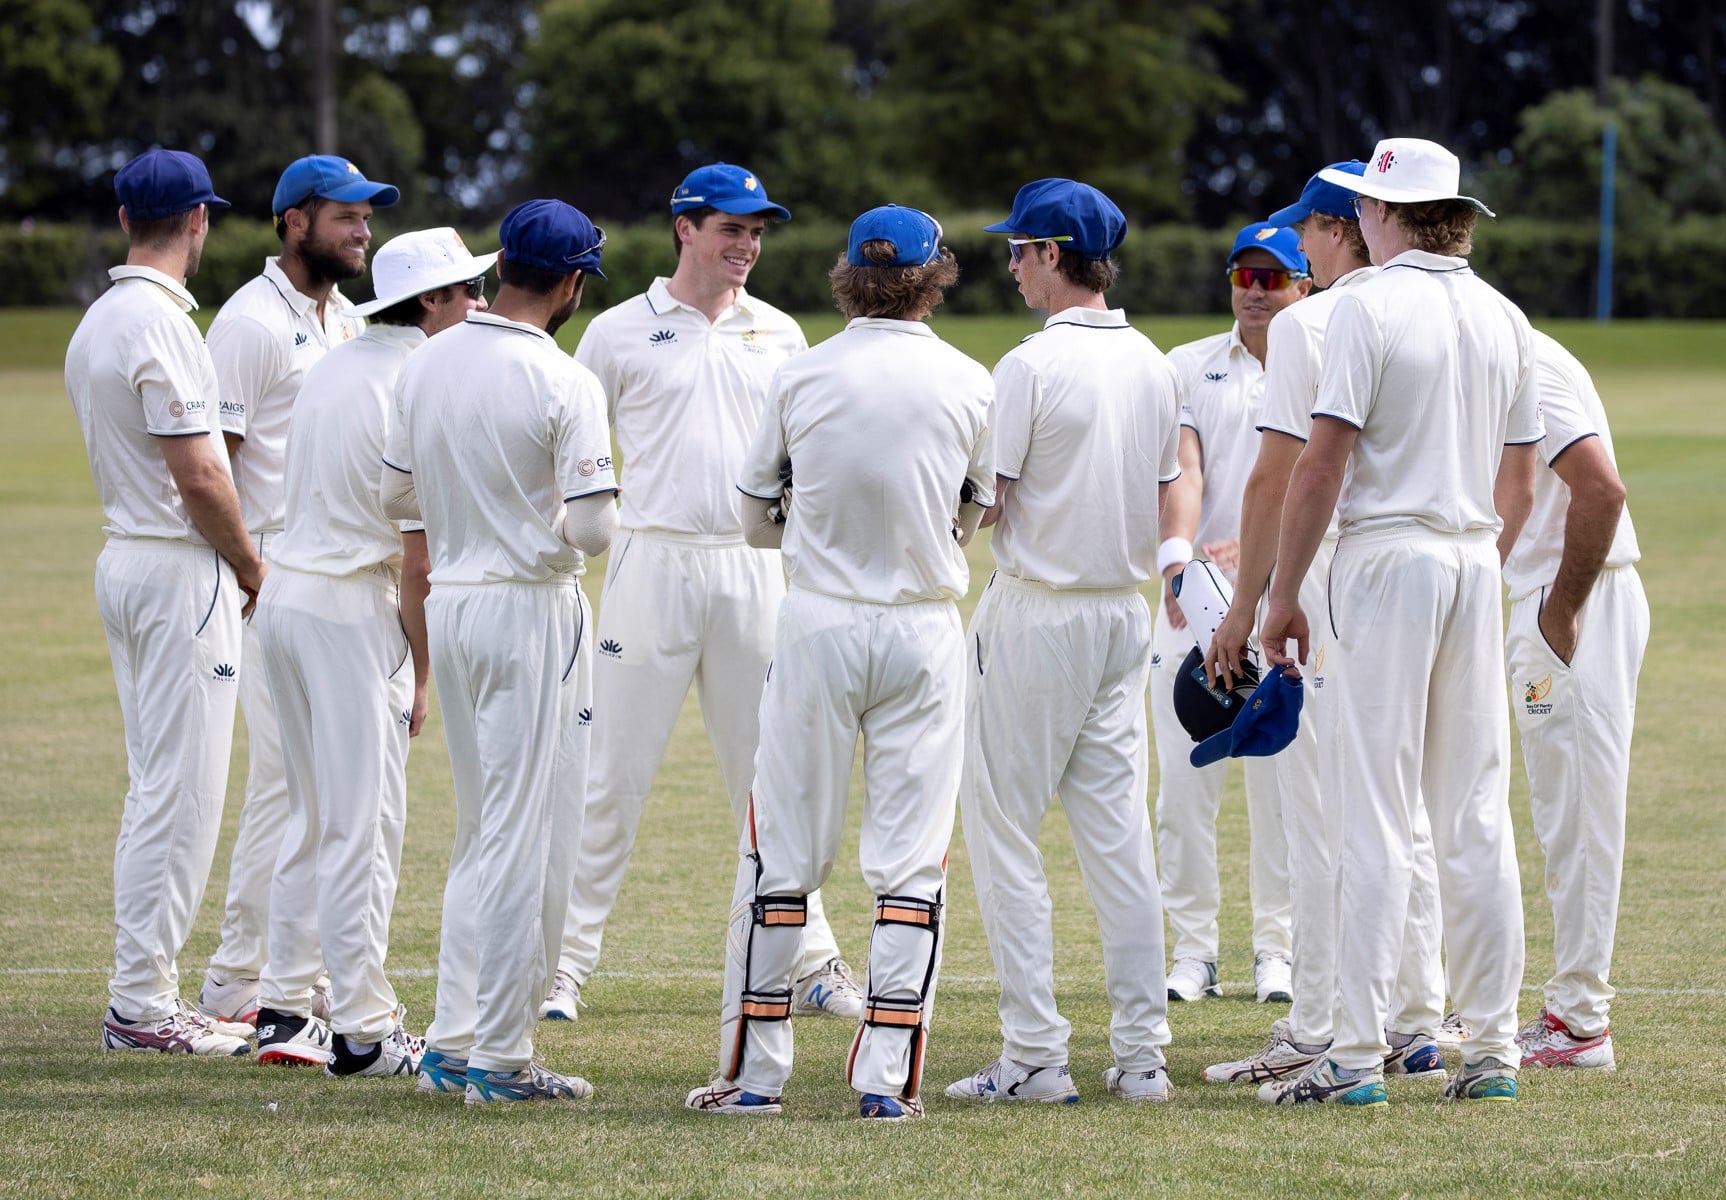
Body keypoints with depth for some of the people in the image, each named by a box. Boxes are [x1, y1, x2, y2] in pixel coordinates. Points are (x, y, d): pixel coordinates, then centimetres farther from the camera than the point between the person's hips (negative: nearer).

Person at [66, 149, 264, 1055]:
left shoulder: (97, 323, 12)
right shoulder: (160, 324, -17)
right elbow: (199, 476, -20)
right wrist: (254, 571, -6)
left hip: (125, 561, 10)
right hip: (182, 570, -10)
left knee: (155, 788, 14)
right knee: (181, 790, -7)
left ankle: (144, 990, 16)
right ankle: (143, 1004, -6)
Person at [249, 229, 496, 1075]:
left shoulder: (334, 366, 13)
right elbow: (417, 555, -15)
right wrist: (421, 673, -8)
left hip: (284, 593, 9)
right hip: (354, 612, -8)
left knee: (314, 815, 16)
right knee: (364, 823, -4)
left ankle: (284, 1011, 19)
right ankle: (362, 1030, -2)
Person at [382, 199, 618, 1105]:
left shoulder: (425, 365, 4)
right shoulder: (563, 384, -16)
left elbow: (395, 498, 13)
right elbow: (593, 529, -19)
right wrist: (569, 515, 3)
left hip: (446, 606, 7)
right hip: (530, 612, -7)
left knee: (482, 833, 17)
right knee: (529, 838, -1)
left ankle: (452, 1043, 16)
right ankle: (499, 1057, 1)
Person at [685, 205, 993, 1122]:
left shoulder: (800, 376, -3)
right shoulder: (968, 384, -2)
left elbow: (757, 519, 7)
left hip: (819, 626, 0)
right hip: (924, 629, 0)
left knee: (782, 849, 6)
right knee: (911, 857, 3)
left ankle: (753, 1071, 8)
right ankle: (889, 1074, -1)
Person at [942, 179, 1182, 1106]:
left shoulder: (1032, 366, -15)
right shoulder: (1153, 366, 8)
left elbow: (984, 501, -16)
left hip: (1037, 613, -7)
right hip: (1126, 612, 7)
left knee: (1003, 830, 0)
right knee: (1118, 830, 9)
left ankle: (1035, 1055, -4)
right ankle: (1141, 1054, 6)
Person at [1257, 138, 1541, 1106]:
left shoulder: (1371, 307, -9)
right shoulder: (1506, 318, 10)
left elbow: (1324, 463, -13)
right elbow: (1521, 482, 14)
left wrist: (1284, 594, -8)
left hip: (1386, 559, -6)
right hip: (1477, 565, 6)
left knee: (1377, 816, -7)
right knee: (1478, 816, 8)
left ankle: (1359, 1052, -9)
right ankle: (1493, 1046, 7)